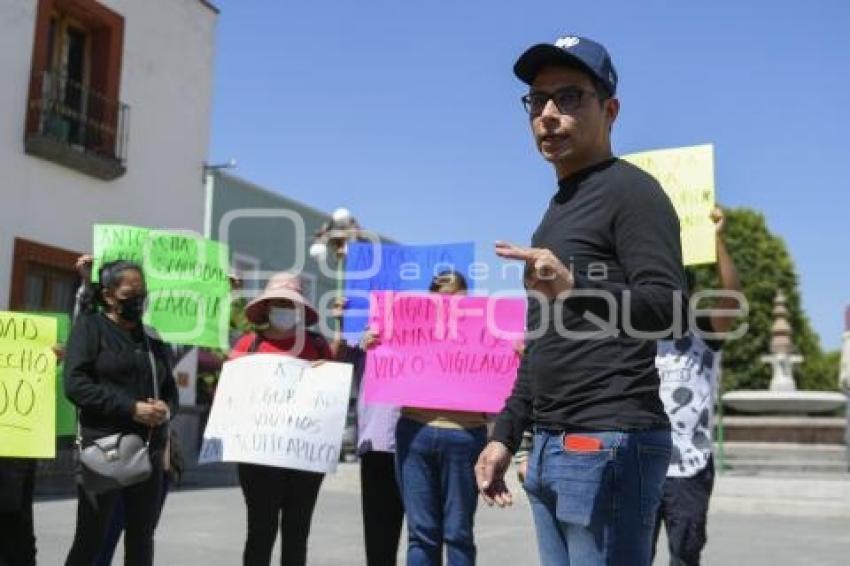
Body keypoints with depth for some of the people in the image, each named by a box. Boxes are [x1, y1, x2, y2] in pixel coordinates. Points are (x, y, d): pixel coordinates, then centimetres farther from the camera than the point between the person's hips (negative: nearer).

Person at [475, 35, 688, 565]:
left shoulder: (631, 191, -5)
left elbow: (670, 309, -18)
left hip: (609, 445, -9)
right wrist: (505, 435, 21)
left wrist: (577, 290, -34)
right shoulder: (558, 211, 22)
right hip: (551, 448, 9)